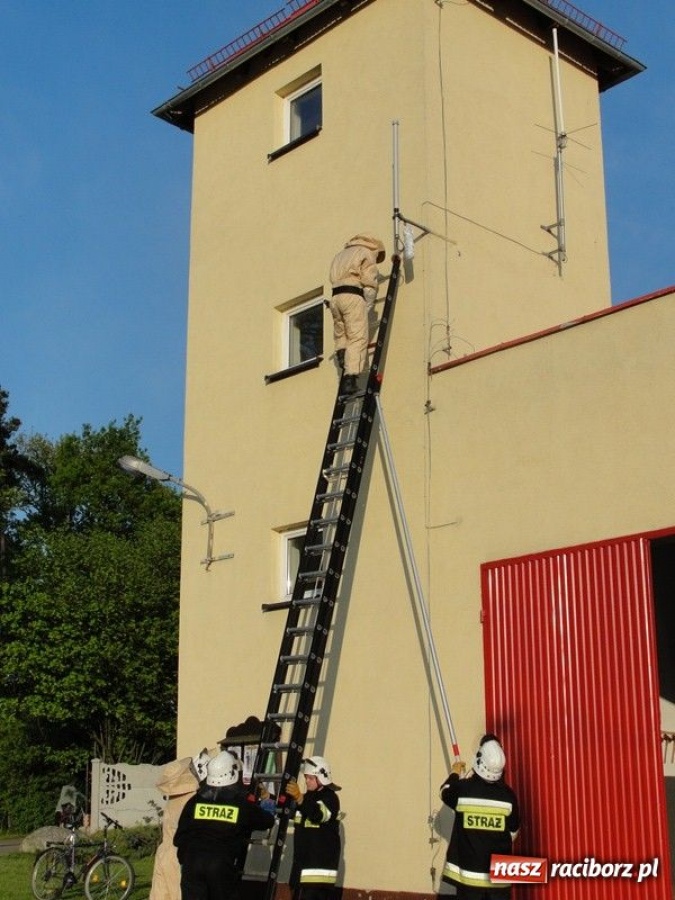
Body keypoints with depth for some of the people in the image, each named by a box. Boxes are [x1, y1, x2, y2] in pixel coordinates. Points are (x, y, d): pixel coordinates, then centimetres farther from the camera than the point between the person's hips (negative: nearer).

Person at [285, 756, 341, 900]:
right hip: (304, 865, 9)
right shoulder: (308, 797, 17)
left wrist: (299, 798, -50)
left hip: (319, 867, -9)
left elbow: (319, 815, -31)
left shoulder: (330, 798, -11)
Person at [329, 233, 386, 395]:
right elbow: (370, 285, -3)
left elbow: (335, 279, 19)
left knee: (341, 336, 20)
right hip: (353, 296, -6)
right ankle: (350, 379, -19)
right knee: (358, 339, -9)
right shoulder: (367, 254, 9)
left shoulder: (341, 255, 31)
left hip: (335, 296, 6)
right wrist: (367, 309, 0)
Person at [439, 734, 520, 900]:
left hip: (469, 871, -1)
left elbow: (445, 792, 15)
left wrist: (455, 774, 33)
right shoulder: (508, 794, -5)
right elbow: (513, 830, 8)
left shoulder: (463, 788, -9)